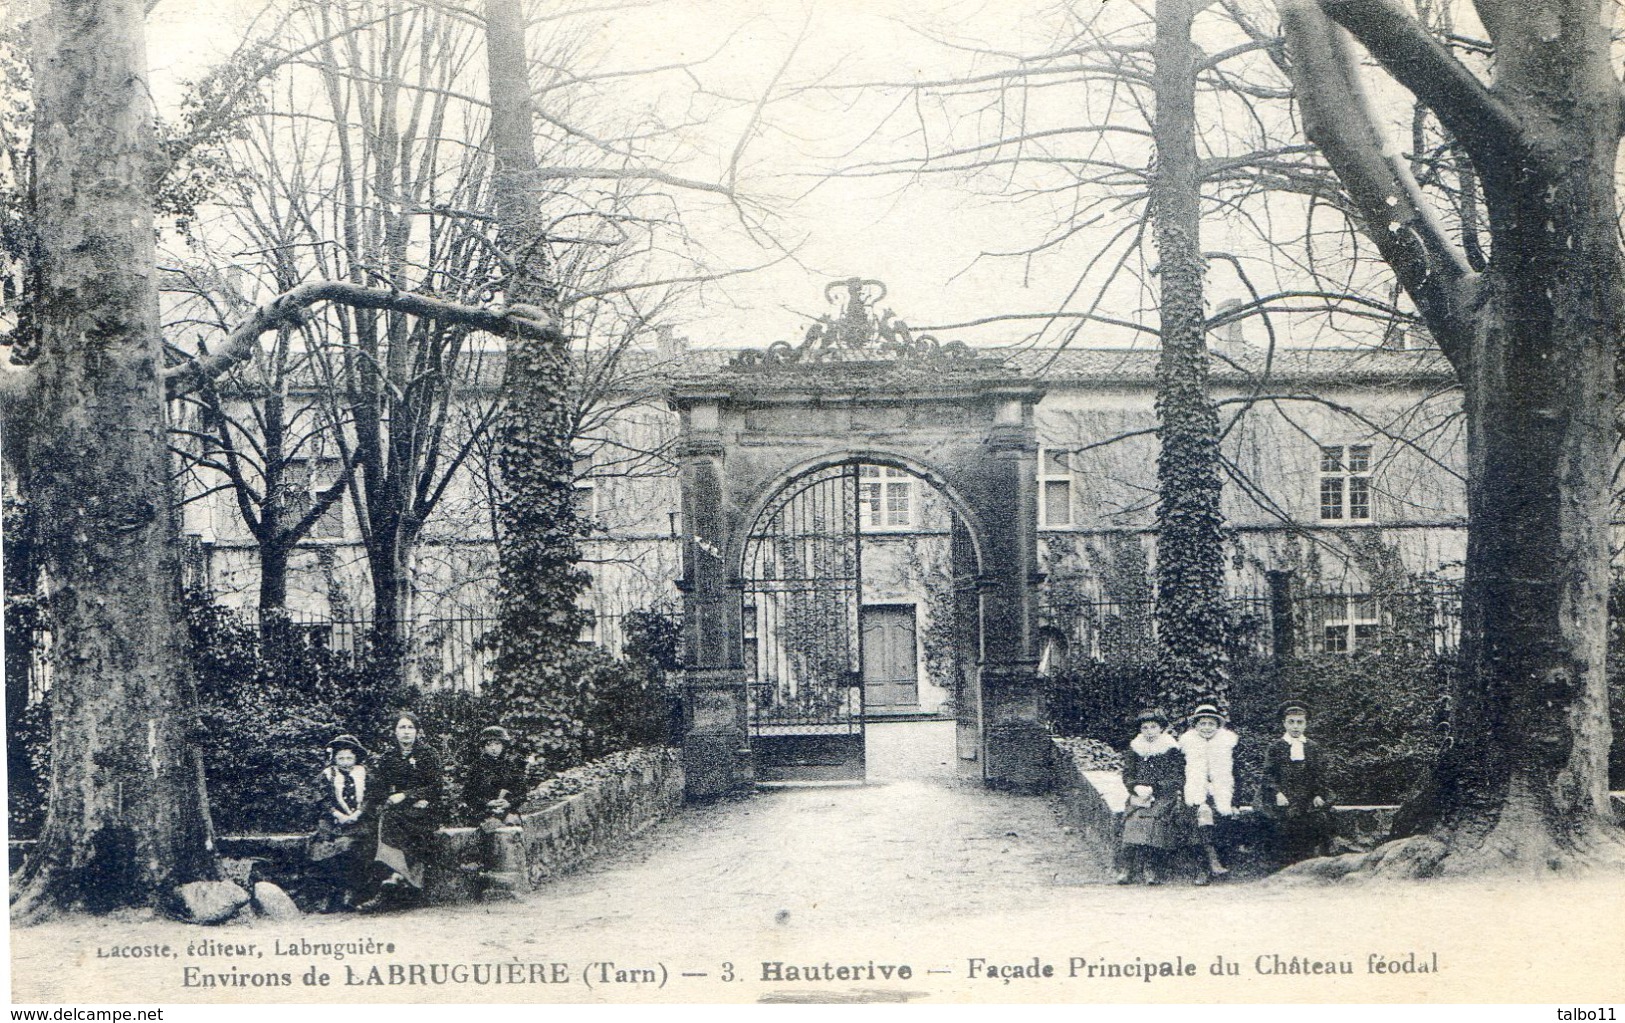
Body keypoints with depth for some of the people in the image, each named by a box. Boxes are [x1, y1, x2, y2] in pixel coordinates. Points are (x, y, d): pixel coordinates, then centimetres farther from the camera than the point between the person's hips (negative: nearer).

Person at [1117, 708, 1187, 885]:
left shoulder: (1172, 750, 6)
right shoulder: (1134, 749, 15)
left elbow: (1177, 780, -1)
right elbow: (1127, 775, 12)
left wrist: (1153, 789, -11)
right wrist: (1137, 787, -9)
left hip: (1164, 796, -2)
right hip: (1139, 795, 2)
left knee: (1157, 817, -28)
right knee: (1134, 817, -23)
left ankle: (1152, 868, -28)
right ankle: (1128, 868, -28)